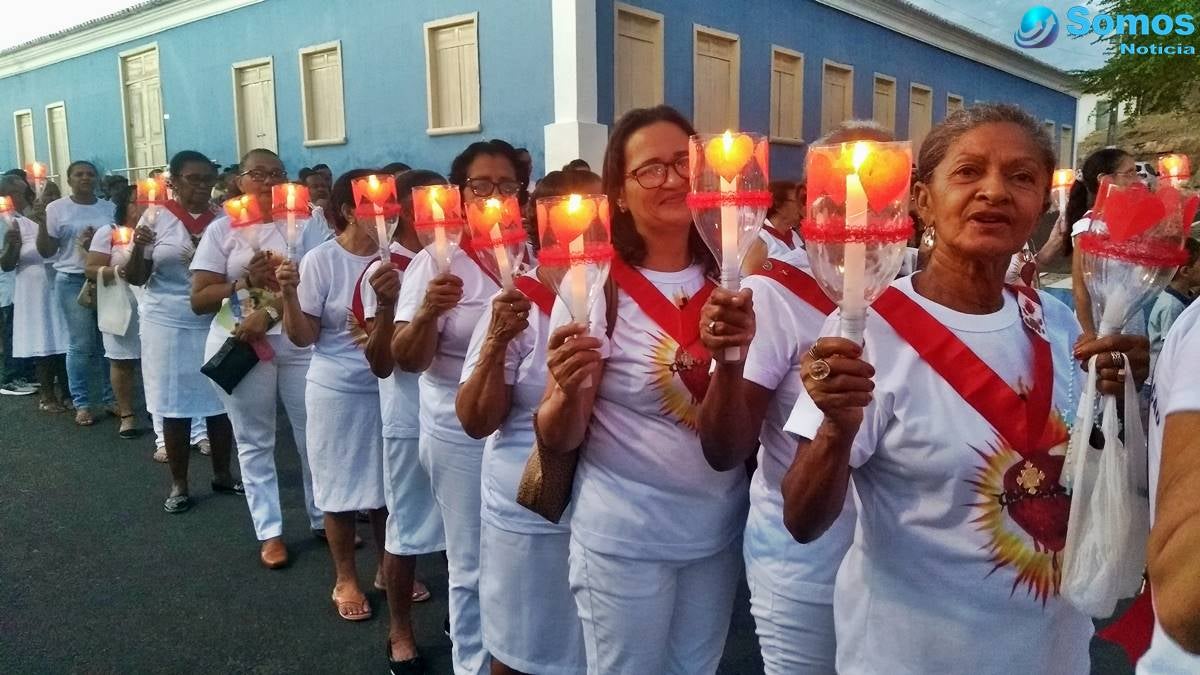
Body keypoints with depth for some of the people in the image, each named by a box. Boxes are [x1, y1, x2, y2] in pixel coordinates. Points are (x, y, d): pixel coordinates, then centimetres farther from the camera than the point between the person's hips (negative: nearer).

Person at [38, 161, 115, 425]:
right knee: (81, 345, -3)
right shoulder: (56, 208, 3)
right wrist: (41, 222, -15)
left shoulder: (109, 208, 10)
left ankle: (110, 398, 14)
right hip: (73, 282, -2)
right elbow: (46, 251, -1)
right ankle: (82, 403, 7)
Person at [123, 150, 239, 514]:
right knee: (175, 405, 6)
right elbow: (135, 278, -3)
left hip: (216, 323, 2)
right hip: (168, 325, -2)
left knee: (220, 401, 9)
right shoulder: (157, 218, -3)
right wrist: (138, 248, -22)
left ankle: (222, 474, 26)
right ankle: (179, 484, 19)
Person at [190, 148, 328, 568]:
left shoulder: (307, 223, 1)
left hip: (299, 344, 0)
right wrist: (247, 282, -15)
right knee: (254, 442, 9)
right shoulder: (222, 229, 3)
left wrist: (269, 313, -21)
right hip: (239, 347, 1)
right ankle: (270, 532, 21)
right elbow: (199, 299, -1)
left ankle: (323, 519, 25)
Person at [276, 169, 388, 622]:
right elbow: (303, 337, -8)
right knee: (343, 486, 10)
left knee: (389, 483, 14)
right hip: (339, 391, -2)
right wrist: (288, 294, -23)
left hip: (389, 386, 3)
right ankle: (345, 580, 29)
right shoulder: (321, 261, -10)